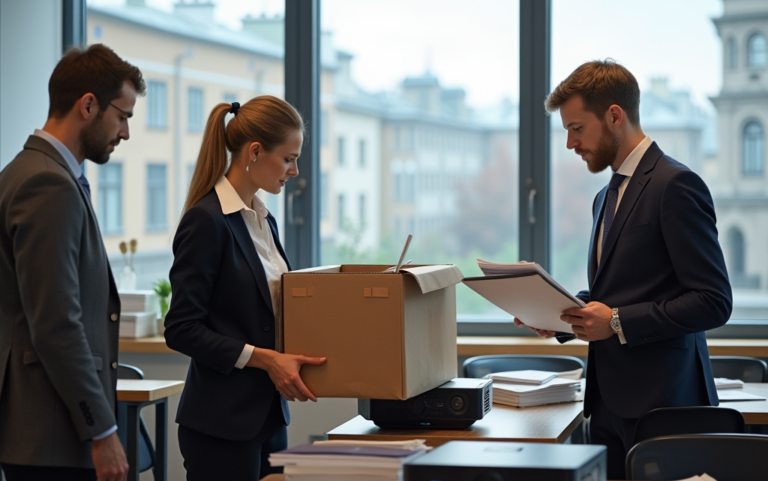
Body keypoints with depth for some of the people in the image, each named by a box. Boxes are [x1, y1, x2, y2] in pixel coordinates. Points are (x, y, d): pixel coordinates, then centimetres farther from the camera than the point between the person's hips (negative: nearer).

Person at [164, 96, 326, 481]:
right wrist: (265, 359, -21)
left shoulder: (263, 219, 13)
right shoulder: (207, 221, -14)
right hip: (222, 423, -8)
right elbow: (182, 330, -17)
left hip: (268, 415, 9)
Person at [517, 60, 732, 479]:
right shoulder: (608, 196, 19)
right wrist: (562, 316, 5)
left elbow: (713, 302, -16)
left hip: (660, 400, -8)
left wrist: (617, 322, -19)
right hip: (610, 399, 8)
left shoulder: (675, 185, -11)